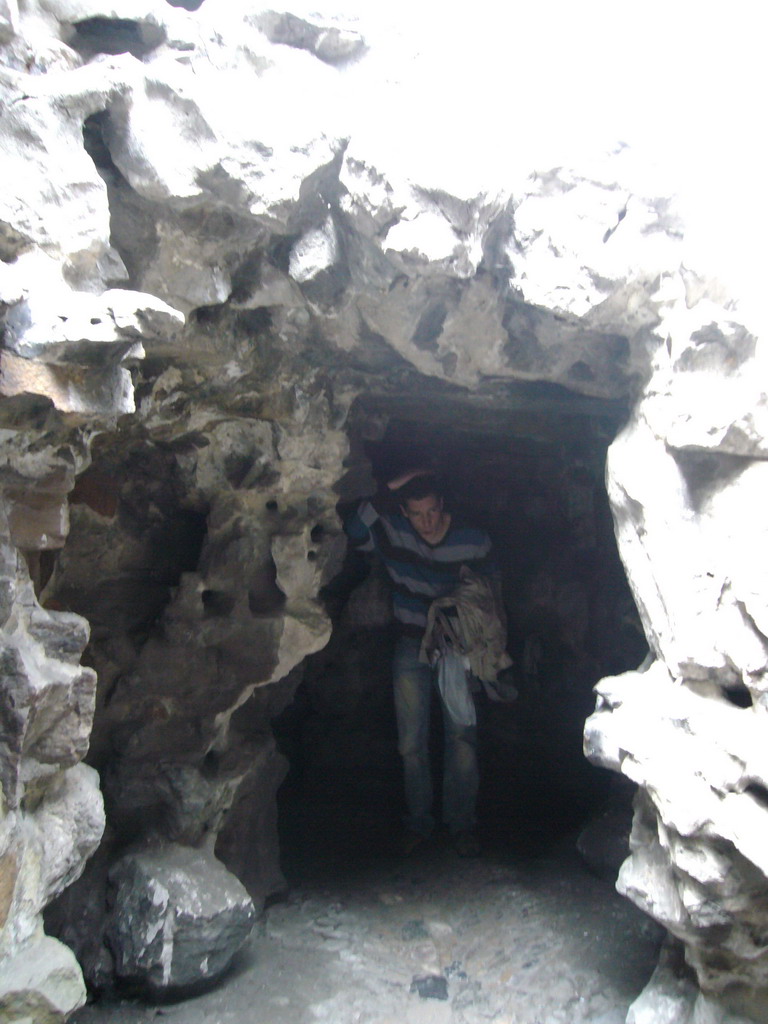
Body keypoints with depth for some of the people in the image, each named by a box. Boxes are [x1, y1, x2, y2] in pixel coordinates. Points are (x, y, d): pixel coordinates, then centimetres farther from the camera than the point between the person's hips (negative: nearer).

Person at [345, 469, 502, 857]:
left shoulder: (474, 542, -9)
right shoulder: (391, 532, -10)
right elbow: (354, 533, -28)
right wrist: (387, 492, -30)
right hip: (411, 647, 1)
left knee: (461, 736, -4)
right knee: (411, 741, 4)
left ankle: (462, 824, 12)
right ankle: (418, 821, 19)